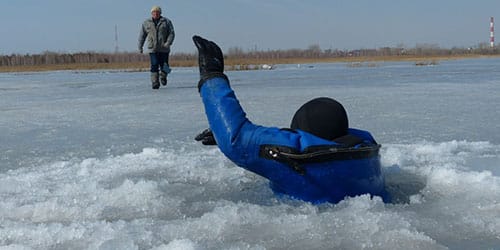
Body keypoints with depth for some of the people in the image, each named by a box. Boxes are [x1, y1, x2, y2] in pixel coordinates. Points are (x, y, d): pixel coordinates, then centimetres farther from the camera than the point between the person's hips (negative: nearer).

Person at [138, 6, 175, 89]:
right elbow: (142, 35, 14)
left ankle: (163, 76, 34)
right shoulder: (146, 23, 11)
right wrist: (140, 47, 9)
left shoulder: (166, 22, 6)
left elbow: (171, 33, 0)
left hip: (164, 49, 0)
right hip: (152, 49, 0)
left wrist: (168, 43, -14)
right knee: (154, 66, -9)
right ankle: (155, 83, -5)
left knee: (164, 66, 4)